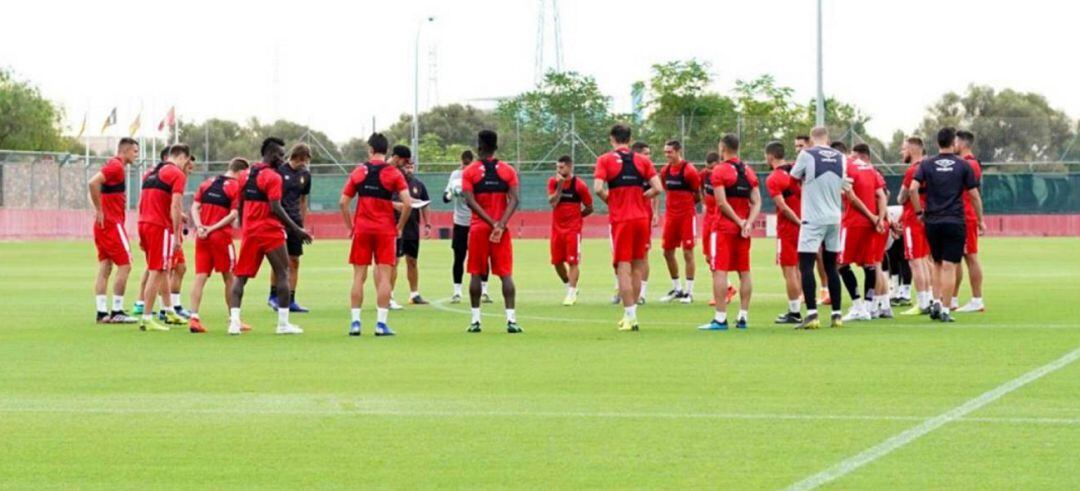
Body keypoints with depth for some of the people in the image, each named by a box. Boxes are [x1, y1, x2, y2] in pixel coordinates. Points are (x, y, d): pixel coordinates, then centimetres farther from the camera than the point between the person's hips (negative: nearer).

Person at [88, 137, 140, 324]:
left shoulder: (118, 167, 17)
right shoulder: (116, 166, -12)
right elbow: (93, 183, -25)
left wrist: (99, 210, 9)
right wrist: (99, 210, -19)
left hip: (104, 225, 9)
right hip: (112, 224, -9)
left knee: (104, 269, 6)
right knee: (124, 266, -5)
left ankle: (102, 312, 5)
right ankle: (117, 311, -3)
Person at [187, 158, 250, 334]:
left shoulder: (206, 184, 13)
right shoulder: (237, 187, -4)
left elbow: (195, 207, 7)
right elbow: (234, 214, -14)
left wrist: (200, 227, -4)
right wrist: (213, 228, -13)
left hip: (202, 237, 5)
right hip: (221, 236, -5)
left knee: (200, 277, 3)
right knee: (229, 278, 7)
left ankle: (193, 317, -7)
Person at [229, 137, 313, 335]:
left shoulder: (245, 176, 11)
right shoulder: (273, 177, -11)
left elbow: (239, 206, 15)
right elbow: (275, 208, -18)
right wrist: (296, 230, -14)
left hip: (249, 231, 6)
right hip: (271, 232, -6)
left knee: (241, 276, 6)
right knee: (282, 275, 5)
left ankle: (234, 320, -8)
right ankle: (283, 323, 3)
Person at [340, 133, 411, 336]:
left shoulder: (359, 171, 4)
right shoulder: (393, 173, -2)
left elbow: (343, 202, 3)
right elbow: (408, 203, -10)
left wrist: (350, 226, 11)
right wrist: (399, 227, 1)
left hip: (362, 229, 2)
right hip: (385, 230, -2)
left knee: (359, 277, 6)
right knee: (384, 277, 0)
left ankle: (355, 322, 3)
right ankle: (381, 323, -4)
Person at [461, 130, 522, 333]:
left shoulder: (469, 172, -1)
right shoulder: (508, 170, 3)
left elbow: (470, 201, -11)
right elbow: (514, 200, -8)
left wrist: (492, 223, -13)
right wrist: (501, 224, -14)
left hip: (478, 228, -1)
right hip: (502, 229, 1)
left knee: (476, 274, 6)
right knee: (506, 274, 1)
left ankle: (475, 320, 5)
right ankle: (511, 319, -8)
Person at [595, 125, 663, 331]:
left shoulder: (605, 160, -3)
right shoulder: (643, 160, 6)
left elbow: (598, 189, -16)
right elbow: (658, 188, -2)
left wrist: (609, 201, 3)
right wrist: (640, 198, 12)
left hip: (620, 219, -3)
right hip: (641, 218, 3)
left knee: (623, 268, -2)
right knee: (637, 267, 12)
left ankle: (631, 317, -7)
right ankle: (630, 315, 17)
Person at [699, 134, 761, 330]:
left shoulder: (720, 171, -9)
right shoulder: (748, 171, 11)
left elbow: (722, 203, -16)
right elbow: (757, 202, 5)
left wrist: (740, 222, -10)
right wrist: (748, 223, -6)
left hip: (724, 227, -6)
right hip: (743, 228, 6)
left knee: (720, 271, -6)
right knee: (744, 272, 10)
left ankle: (720, 318, -11)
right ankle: (743, 316, 11)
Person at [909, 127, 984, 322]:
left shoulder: (926, 164, 4)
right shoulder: (963, 165, -1)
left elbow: (913, 188, -8)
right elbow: (974, 195, 0)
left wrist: (919, 211, 4)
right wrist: (980, 220, 9)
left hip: (932, 221, 3)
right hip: (955, 222, -2)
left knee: (938, 264, 18)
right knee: (949, 266, -1)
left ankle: (936, 302, 8)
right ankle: (945, 309, -4)